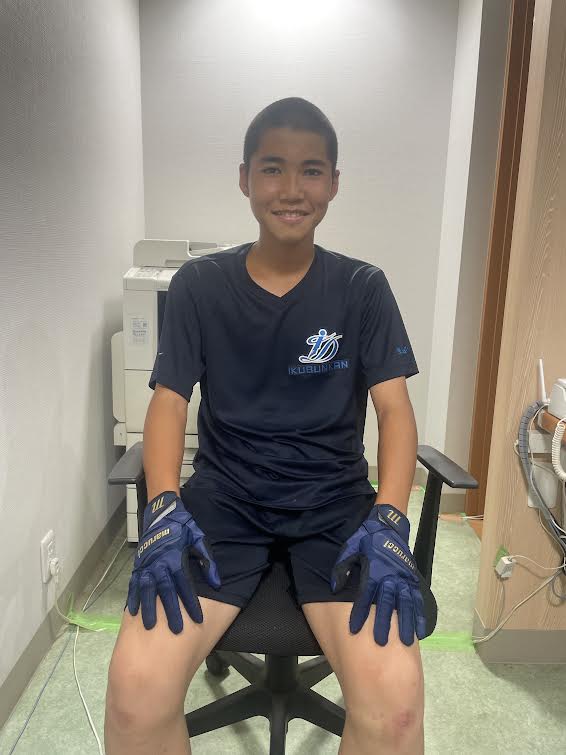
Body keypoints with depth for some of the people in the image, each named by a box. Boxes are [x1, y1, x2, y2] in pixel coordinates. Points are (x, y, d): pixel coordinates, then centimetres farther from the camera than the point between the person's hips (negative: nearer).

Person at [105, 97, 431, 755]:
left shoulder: (363, 289, 5)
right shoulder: (199, 285, 5)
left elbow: (395, 408, -1)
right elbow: (168, 403, 1)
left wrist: (388, 522, -16)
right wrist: (165, 508, -17)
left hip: (336, 500, 1)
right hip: (223, 496, 1)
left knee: (395, 701, -23)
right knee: (136, 687, -22)